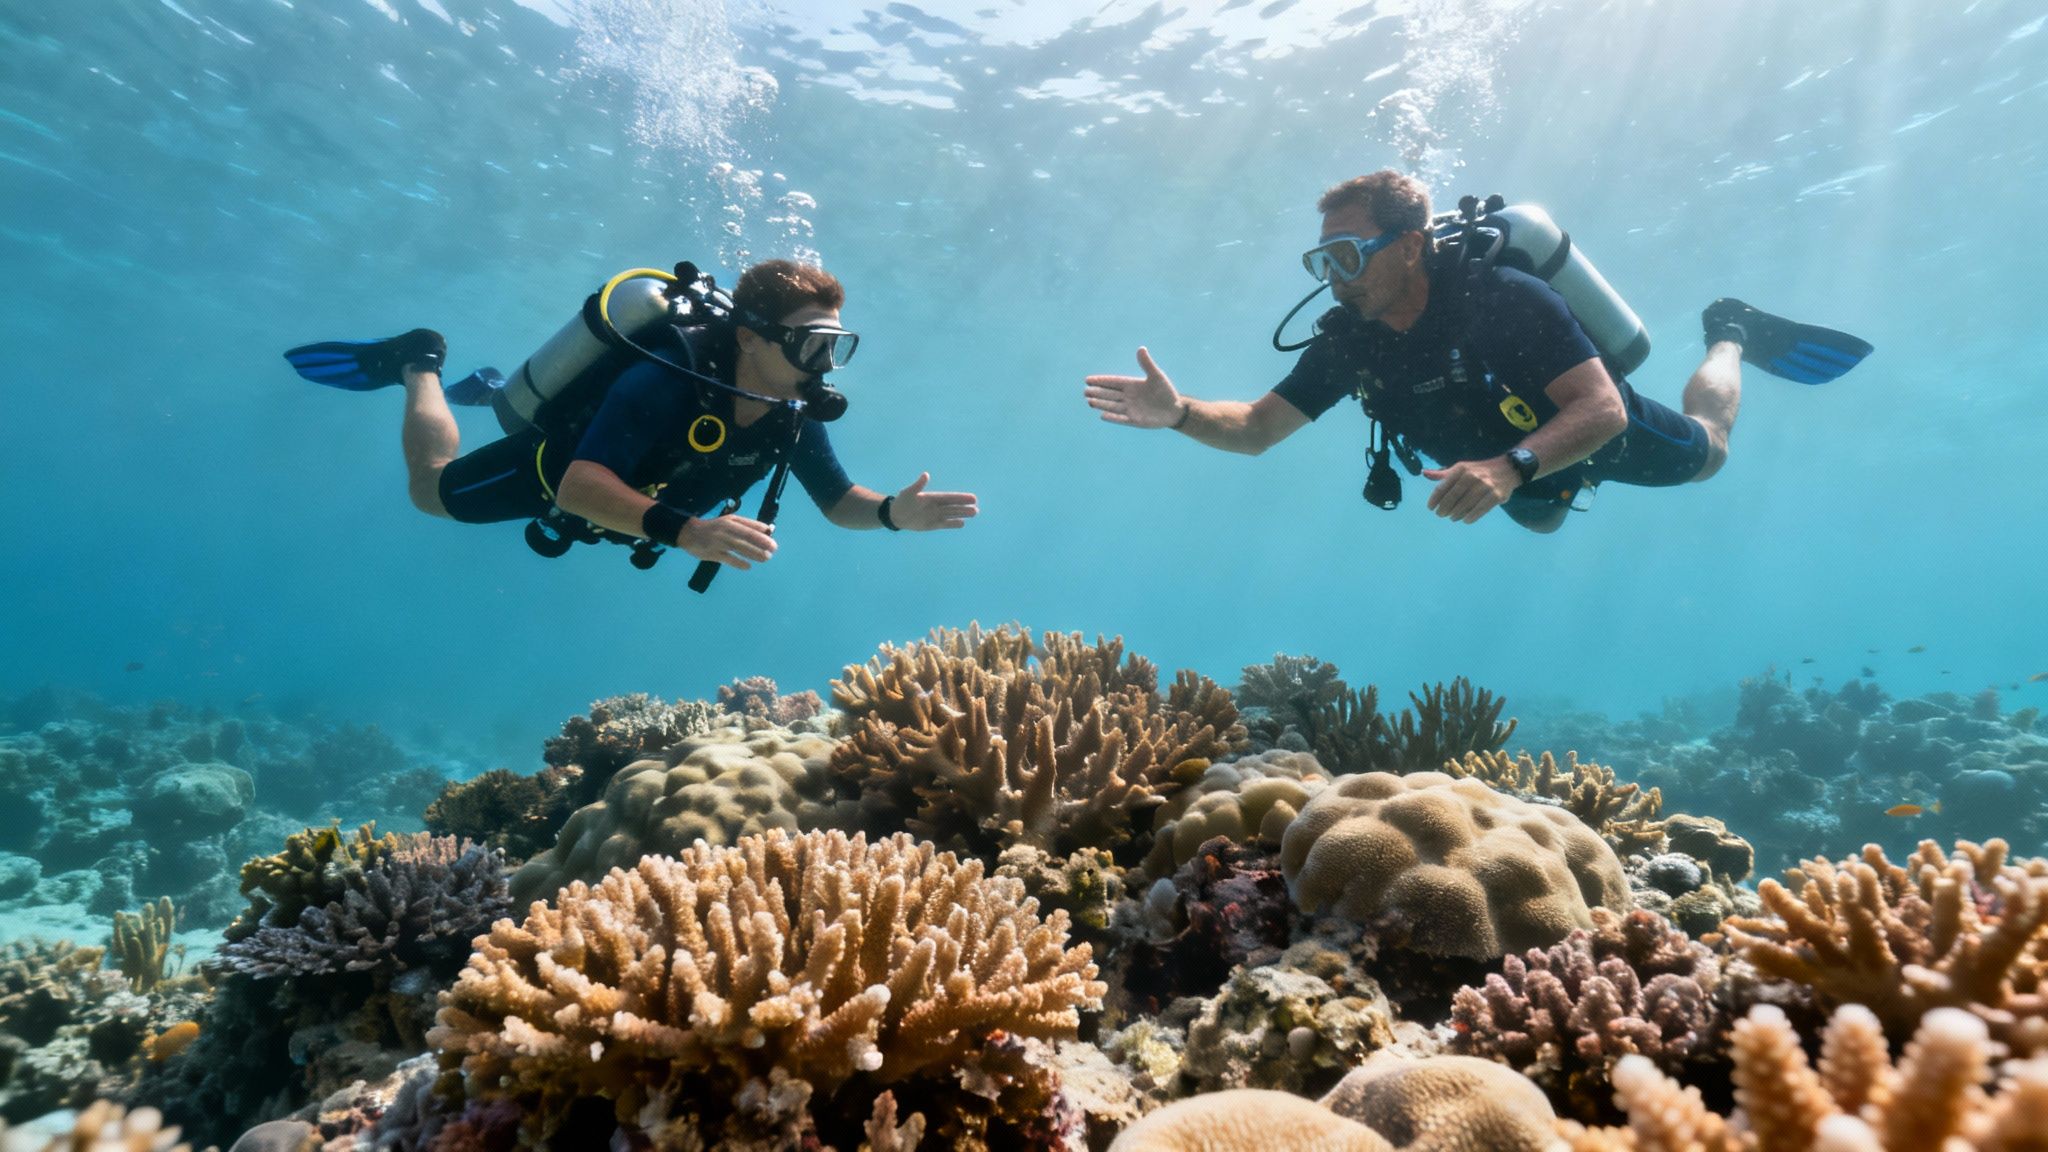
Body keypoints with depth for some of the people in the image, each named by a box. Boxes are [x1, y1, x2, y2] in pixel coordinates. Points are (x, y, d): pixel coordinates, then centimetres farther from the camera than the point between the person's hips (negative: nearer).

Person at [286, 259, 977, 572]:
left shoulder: (793, 416, -26)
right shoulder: (666, 381, -45)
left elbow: (838, 502, -16)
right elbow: (579, 486, -51)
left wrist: (893, 513, -39)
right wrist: (684, 530, -68)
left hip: (633, 496, 6)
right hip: (552, 464, -6)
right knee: (430, 490, 19)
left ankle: (493, 393, 52)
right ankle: (420, 366, 37)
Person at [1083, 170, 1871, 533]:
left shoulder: (1504, 299, -42)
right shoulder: (1346, 342, -28)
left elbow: (1603, 411, -45)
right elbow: (1258, 429, -27)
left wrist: (1509, 467, -64)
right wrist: (1178, 413, -47)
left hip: (1601, 431, -5)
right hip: (1516, 460, 5)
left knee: (1706, 451, 23)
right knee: (1540, 519, 36)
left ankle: (1730, 335, 46)